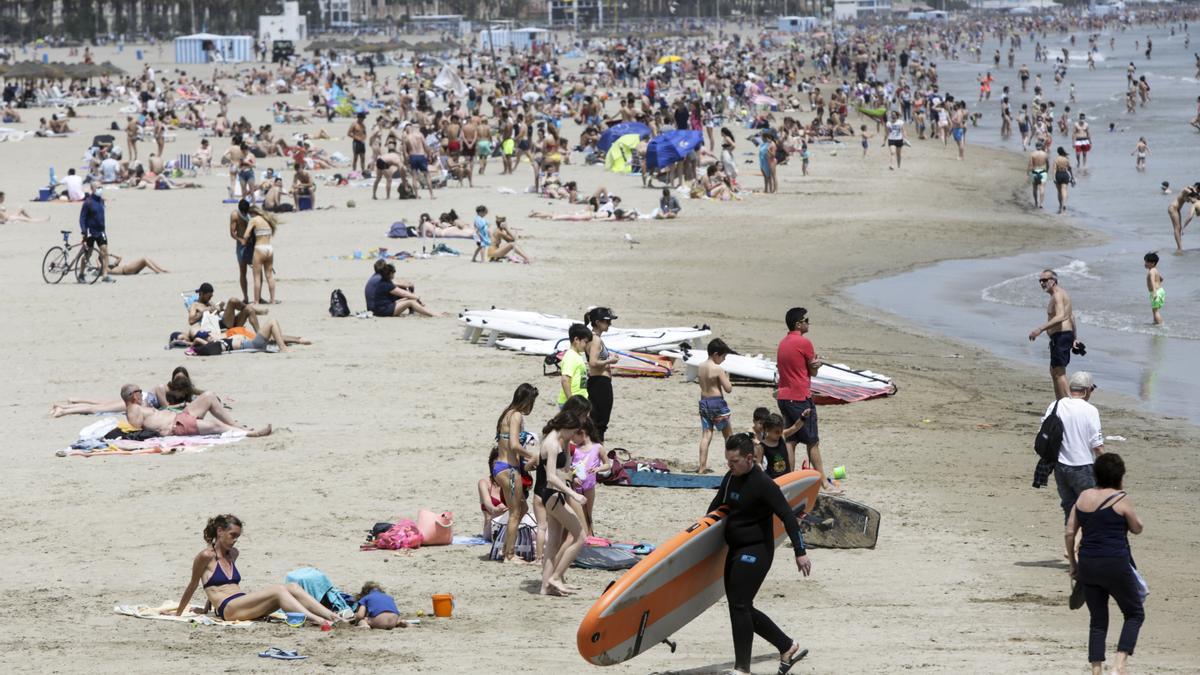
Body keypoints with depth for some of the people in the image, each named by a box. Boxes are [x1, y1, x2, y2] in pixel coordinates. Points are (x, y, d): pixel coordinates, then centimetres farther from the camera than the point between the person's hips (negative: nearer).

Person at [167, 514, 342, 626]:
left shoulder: (232, 554, 23)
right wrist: (178, 613, 16)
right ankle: (315, 620, -44)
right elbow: (193, 585, 7)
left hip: (243, 603, 7)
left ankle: (331, 615, -28)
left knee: (292, 587, -14)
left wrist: (207, 607, 37)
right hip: (228, 609, -7)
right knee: (278, 590, -27)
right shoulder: (206, 556, 0)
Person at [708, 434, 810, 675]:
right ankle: (789, 647, 20)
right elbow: (716, 506, 25)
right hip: (736, 551, 9)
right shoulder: (730, 479, 7)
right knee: (741, 608, 9)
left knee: (739, 607, -11)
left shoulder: (763, 485, -17)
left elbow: (788, 517, -19)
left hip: (756, 552, -9)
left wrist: (800, 552, -21)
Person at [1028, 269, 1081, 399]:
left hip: (1061, 336, -11)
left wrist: (1040, 329, -36)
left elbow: (1060, 317, -30)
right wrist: (1075, 338, 30)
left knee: (1059, 372, -13)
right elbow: (1071, 318, 27)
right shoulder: (1061, 294, 20)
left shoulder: (1058, 295, -15)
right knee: (1054, 371, 20)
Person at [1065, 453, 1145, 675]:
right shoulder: (1122, 500, -9)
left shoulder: (1084, 497, 6)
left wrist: (1073, 563, 17)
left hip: (1087, 564, 5)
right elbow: (1137, 529, 6)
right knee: (1135, 614, 12)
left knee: (1098, 621, 15)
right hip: (1116, 565, -5)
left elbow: (1069, 533, 8)